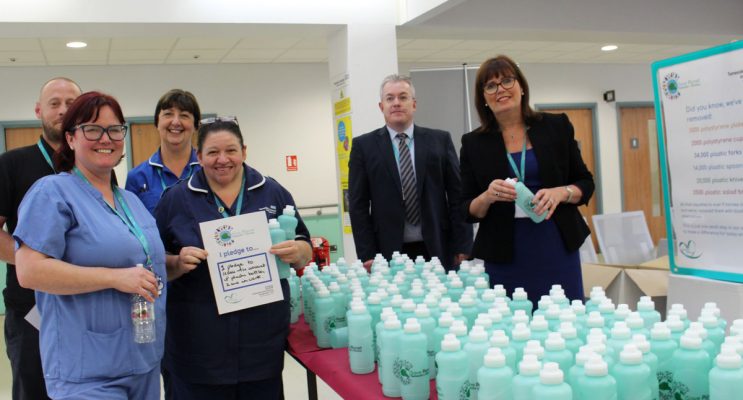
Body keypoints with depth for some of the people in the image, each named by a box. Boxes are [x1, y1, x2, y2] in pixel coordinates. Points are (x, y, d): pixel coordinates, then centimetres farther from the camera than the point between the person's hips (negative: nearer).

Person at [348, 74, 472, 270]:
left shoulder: (440, 140, 7)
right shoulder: (364, 145, 4)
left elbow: (457, 195, 5)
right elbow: (358, 204, 2)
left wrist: (462, 247, -1)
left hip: (437, 250, 1)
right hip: (389, 254, -1)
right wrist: (367, 255, -5)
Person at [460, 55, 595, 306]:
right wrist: (488, 196, -14)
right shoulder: (474, 143, 5)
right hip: (504, 258, 0)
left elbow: (585, 183, 9)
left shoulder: (557, 126, 5)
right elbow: (467, 211, 6)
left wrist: (561, 192, -12)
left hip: (557, 249, 1)